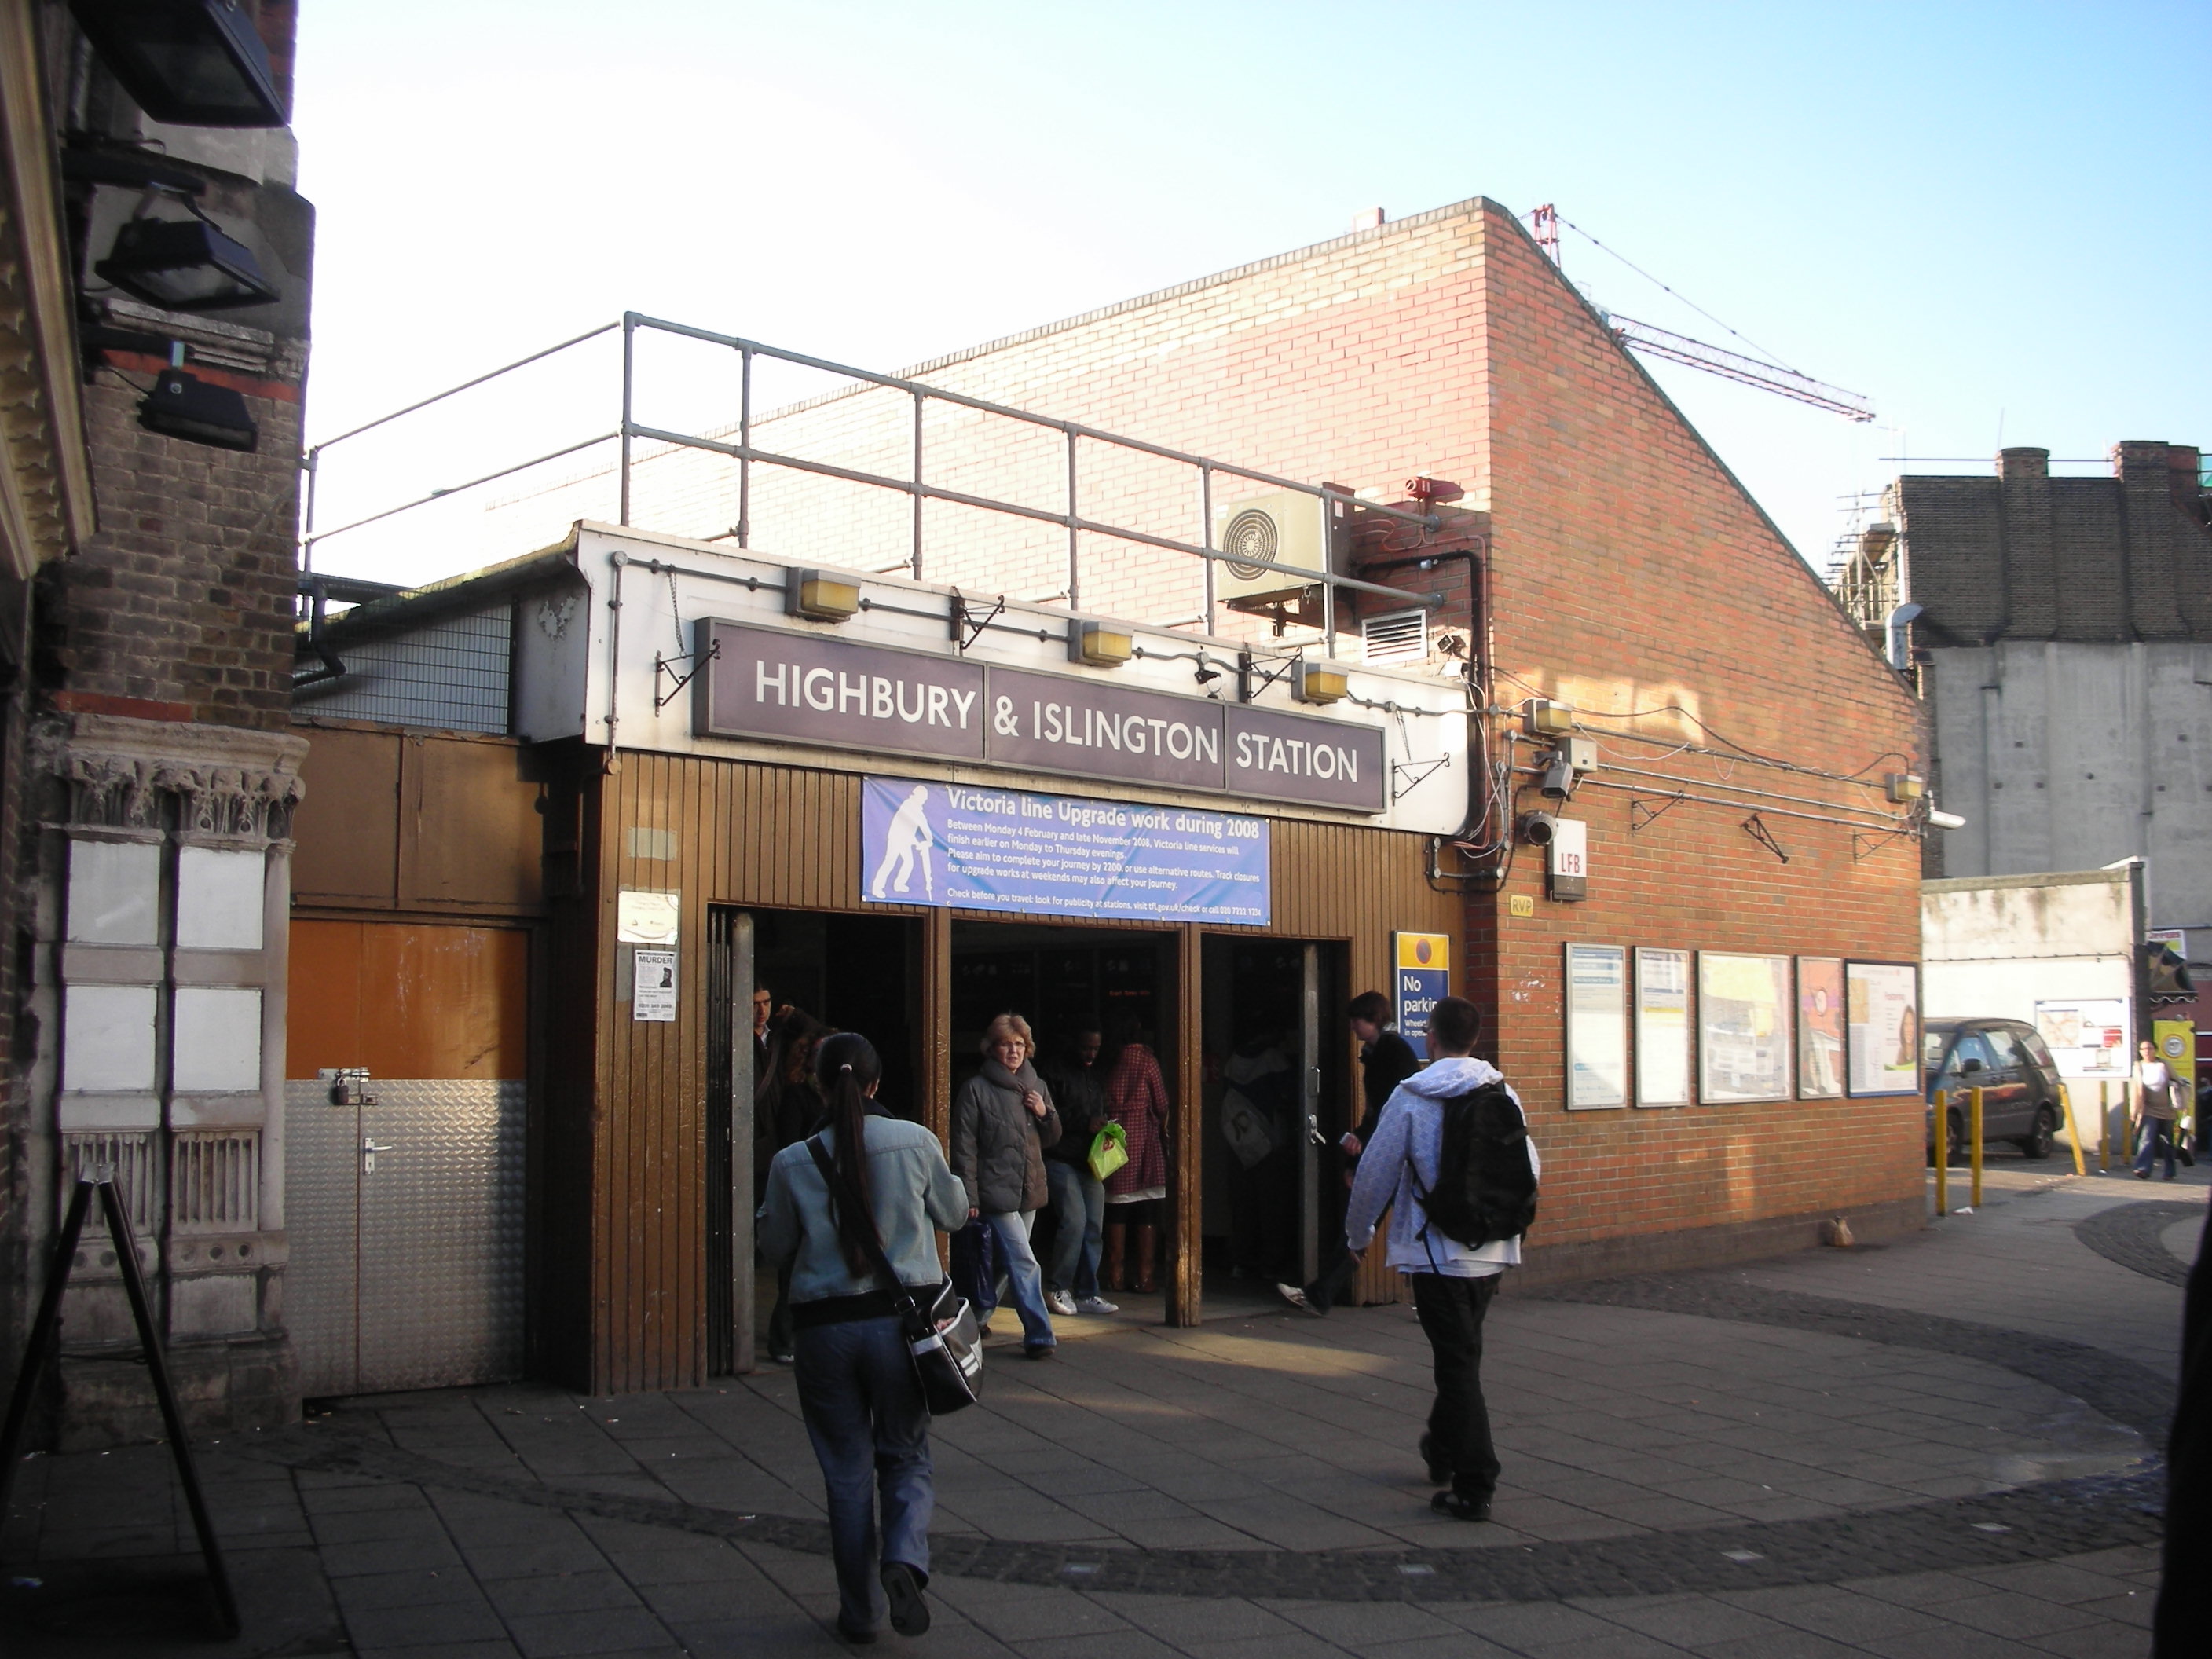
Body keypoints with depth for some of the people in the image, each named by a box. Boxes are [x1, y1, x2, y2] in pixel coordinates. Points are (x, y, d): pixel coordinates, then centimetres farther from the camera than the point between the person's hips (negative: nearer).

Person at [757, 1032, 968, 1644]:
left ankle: (858, 1611, 19)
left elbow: (776, 1246, 5)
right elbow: (952, 1214, 9)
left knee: (847, 1470, 13)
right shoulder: (916, 1141, -6)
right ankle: (904, 1559, -10)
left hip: (824, 1324, 0)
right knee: (905, 1456, 15)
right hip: (902, 1316, 0)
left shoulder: (792, 1163, -6)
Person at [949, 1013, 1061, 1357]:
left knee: (1009, 1263, 13)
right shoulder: (976, 1089, -6)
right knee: (1024, 1263, -12)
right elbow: (964, 1147, -7)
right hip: (996, 1193, -6)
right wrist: (969, 1197, -12)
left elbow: (1053, 1138, 20)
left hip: (1029, 1191, 7)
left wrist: (1045, 1113, -1)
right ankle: (1039, 1337, -7)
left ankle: (976, 1320, 29)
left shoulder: (1036, 1086, 12)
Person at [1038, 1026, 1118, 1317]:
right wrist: (1084, 1124, -15)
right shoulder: (1057, 1074, -3)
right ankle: (1057, 1288, 2)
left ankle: (1086, 1294, 11)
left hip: (1090, 1162, 6)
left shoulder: (1099, 1077, 18)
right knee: (1074, 1222, -14)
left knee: (1094, 1228, 3)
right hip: (1062, 1160, -6)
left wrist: (1105, 1128, 2)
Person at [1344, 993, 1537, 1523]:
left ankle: (1474, 1487, -2)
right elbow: (1530, 1167, 9)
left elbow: (1376, 1173, -7)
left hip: (1438, 1251, -5)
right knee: (1463, 1355, 22)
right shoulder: (1503, 1095, 2)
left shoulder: (1412, 1097, -10)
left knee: (1458, 1364, -1)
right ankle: (1443, 1451, 38)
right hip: (1493, 1251, 5)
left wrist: (1358, 1234, 9)